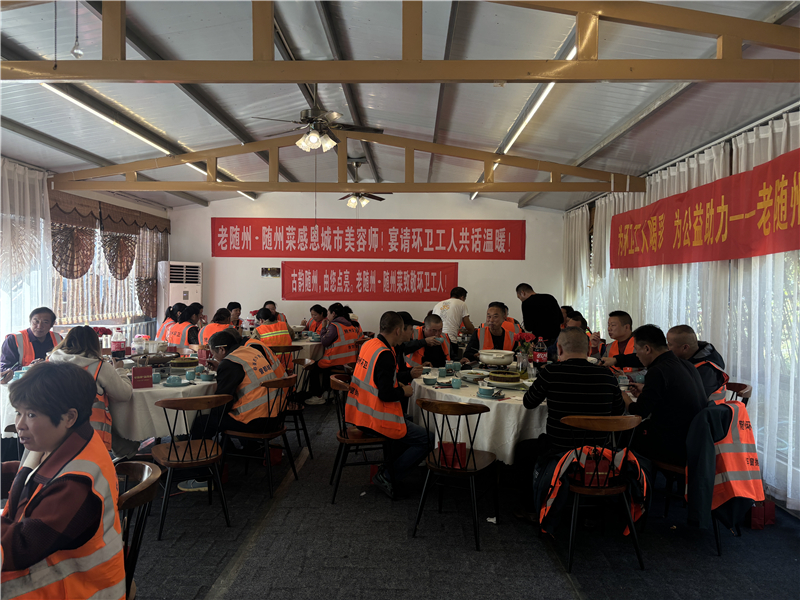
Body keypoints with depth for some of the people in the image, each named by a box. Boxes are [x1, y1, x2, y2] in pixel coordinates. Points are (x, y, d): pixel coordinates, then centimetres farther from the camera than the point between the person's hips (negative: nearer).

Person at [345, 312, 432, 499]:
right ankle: (388, 477, 1)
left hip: (359, 413, 10)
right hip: (375, 420, -10)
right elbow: (386, 394, -25)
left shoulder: (368, 345, 6)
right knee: (428, 439, -5)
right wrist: (404, 391, -6)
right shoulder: (385, 355, -22)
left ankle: (388, 467, 26)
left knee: (407, 422, 31)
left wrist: (397, 384, 16)